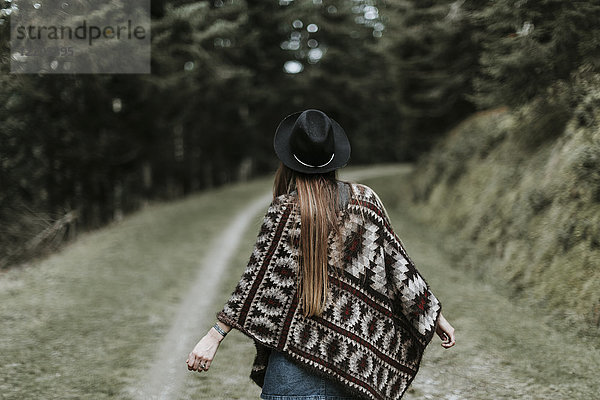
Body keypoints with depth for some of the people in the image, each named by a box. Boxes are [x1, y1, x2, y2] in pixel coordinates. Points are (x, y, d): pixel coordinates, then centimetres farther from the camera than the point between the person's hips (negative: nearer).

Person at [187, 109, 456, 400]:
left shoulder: (285, 210, -10)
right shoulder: (365, 200, 1)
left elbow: (257, 280, -12)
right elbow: (398, 264, 5)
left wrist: (215, 335, -8)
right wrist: (436, 317, 16)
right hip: (355, 351, 4)